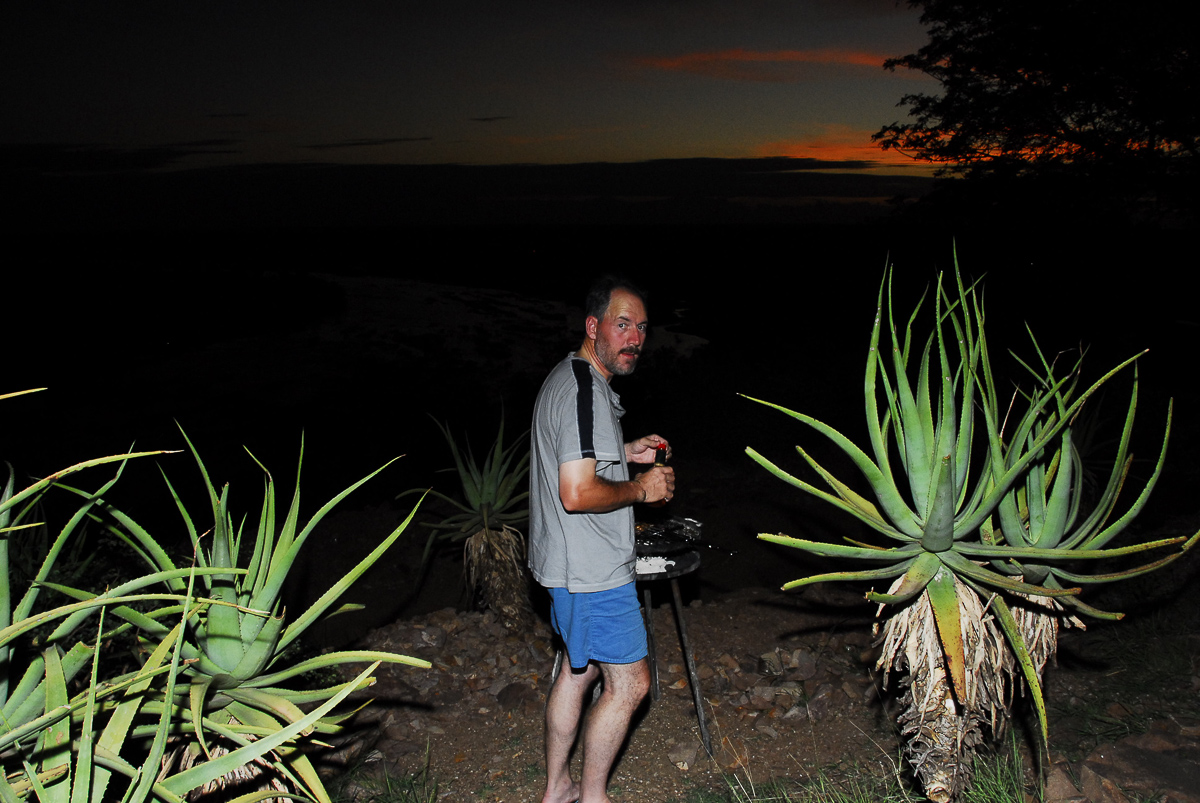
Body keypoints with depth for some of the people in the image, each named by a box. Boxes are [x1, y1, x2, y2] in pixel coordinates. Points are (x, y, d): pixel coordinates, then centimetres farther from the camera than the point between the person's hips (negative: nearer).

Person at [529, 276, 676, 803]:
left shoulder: (567, 378, 11)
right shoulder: (585, 389, -22)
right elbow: (577, 493, -29)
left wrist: (624, 454, 14)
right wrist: (641, 489, -14)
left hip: (570, 563, 11)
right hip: (593, 568, -11)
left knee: (579, 669, 20)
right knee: (628, 682, 2)